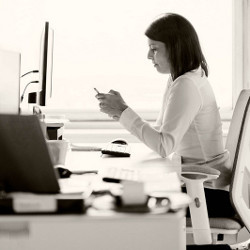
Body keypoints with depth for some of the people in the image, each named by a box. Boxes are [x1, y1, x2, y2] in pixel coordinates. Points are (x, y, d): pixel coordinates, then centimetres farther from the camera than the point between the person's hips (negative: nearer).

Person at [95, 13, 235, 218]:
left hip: (211, 194, -9)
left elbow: (164, 146, -27)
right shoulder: (193, 78, 10)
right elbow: (161, 133, 12)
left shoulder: (186, 86, -20)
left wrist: (123, 111, -22)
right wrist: (124, 114, -1)